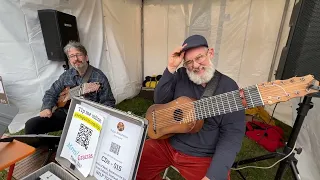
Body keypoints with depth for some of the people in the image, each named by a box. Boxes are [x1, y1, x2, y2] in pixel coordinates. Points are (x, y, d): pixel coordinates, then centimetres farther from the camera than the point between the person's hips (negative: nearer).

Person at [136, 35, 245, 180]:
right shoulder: (181, 75, -1)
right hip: (167, 143, 3)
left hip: (203, 156, -2)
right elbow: (160, 101, -7)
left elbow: (232, 135, -14)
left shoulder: (228, 87, -11)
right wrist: (171, 68, -19)